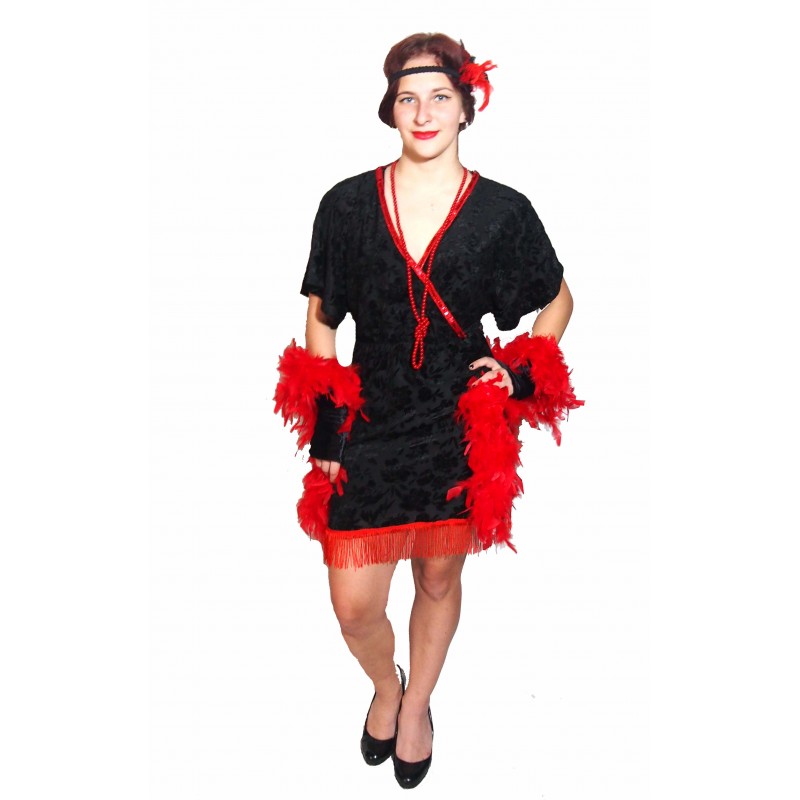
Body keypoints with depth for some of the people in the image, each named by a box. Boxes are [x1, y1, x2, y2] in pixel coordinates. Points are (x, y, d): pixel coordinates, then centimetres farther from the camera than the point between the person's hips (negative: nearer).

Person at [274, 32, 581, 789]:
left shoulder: (503, 212, -3)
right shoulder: (347, 204, -1)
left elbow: (559, 300, 12)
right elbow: (320, 321, 4)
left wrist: (523, 368, -5)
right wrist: (324, 432, 0)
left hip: (461, 429, 0)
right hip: (369, 428, 1)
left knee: (439, 581, 16)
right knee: (353, 605, 3)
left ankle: (417, 703, 46)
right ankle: (384, 683, 40)